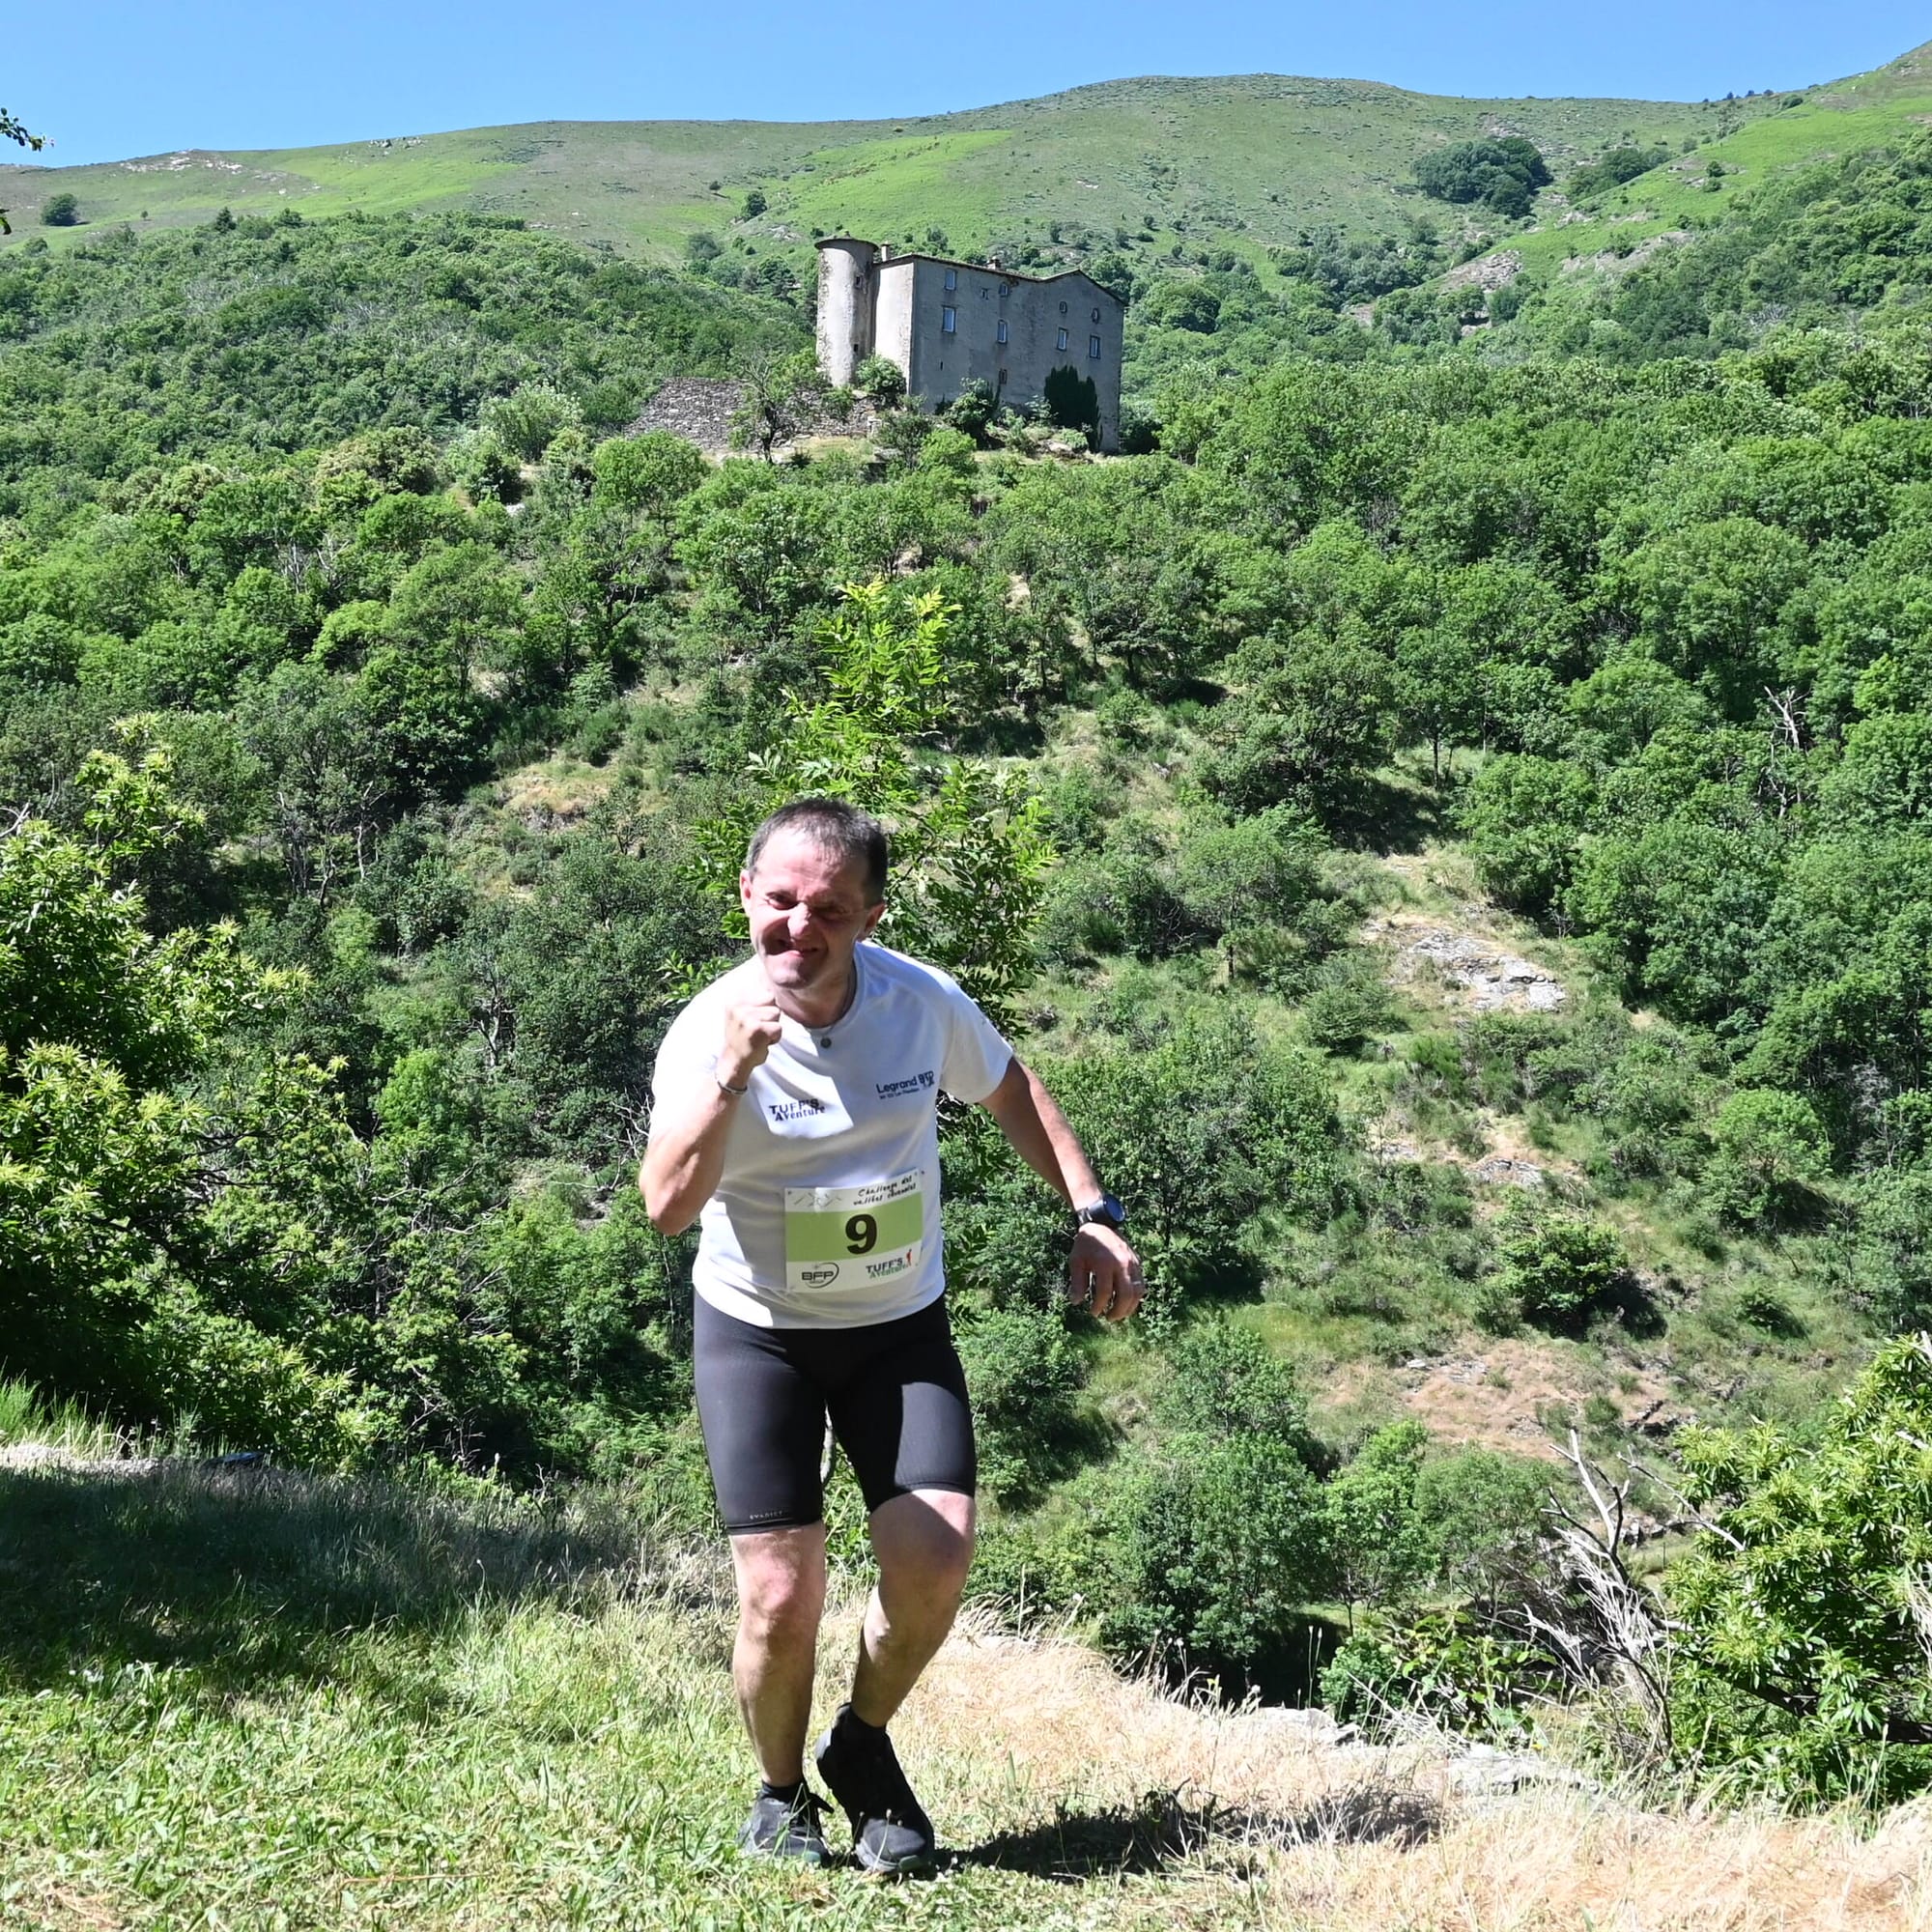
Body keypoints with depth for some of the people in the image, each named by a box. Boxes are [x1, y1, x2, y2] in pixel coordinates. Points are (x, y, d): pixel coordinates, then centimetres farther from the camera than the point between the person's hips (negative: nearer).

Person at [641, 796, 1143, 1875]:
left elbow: (1011, 1090, 10)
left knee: (935, 1559, -13)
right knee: (783, 1599, -8)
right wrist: (734, 1069, -44)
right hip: (758, 1329, -2)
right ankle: (783, 1797, 22)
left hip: (900, 1325, 2)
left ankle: (864, 1747, 17)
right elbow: (668, 1209, -33)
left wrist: (1094, 1215, 3)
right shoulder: (707, 1034, -19)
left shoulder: (925, 1004, -11)